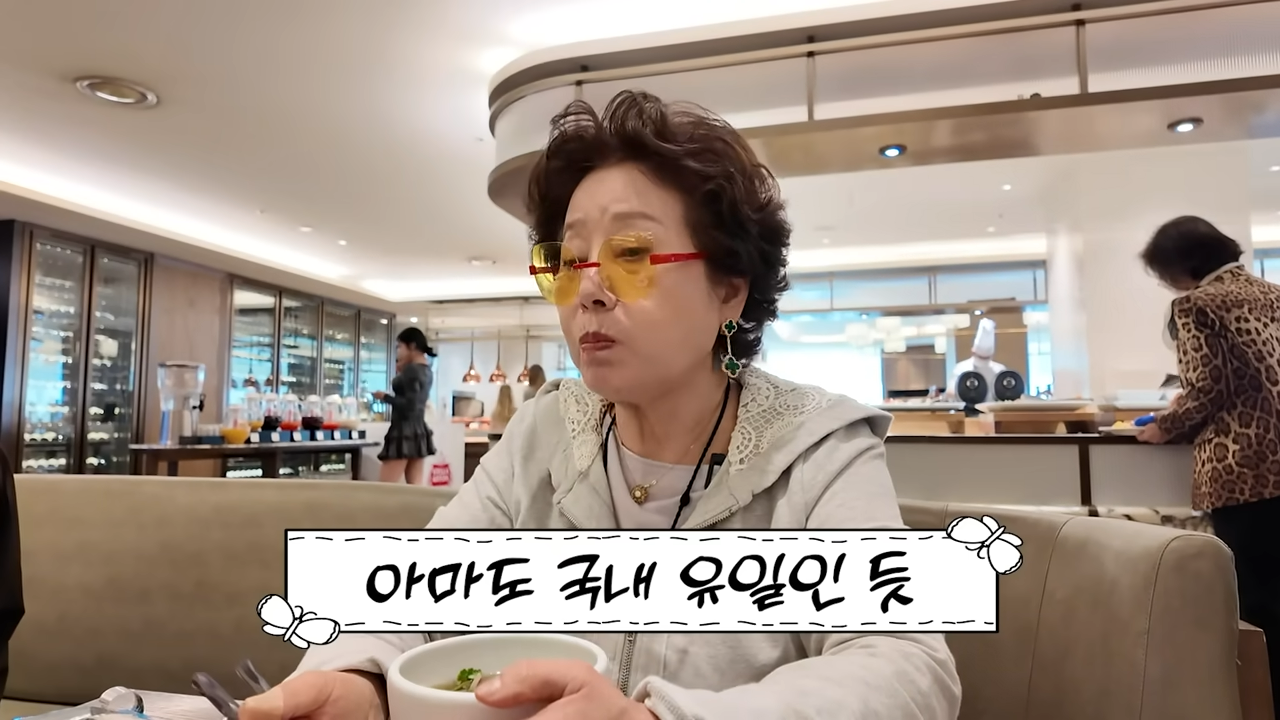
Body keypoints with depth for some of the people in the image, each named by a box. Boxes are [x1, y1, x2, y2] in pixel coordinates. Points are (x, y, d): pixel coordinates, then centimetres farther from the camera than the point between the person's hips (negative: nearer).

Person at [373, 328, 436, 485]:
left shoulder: (411, 370, -13)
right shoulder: (426, 370, 13)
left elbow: (409, 404, -21)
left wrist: (384, 397, -9)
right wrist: (401, 373, 15)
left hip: (405, 431, -9)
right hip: (419, 431, 9)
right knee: (417, 488, 6)